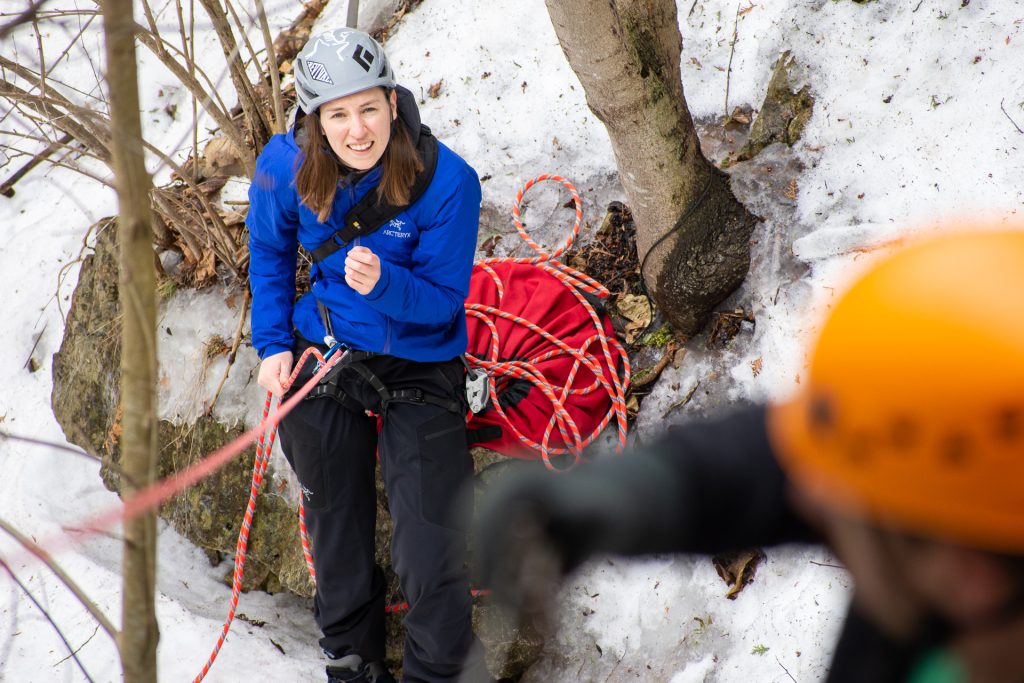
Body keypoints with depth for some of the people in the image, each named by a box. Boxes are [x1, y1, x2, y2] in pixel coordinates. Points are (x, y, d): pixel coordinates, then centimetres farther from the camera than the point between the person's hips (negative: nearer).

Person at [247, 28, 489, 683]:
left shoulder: (447, 180, -25)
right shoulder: (286, 165, -16)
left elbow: (443, 301, -18)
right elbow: (269, 253, 6)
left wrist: (384, 283, -37)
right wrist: (273, 345, 0)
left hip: (421, 365, -3)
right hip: (322, 353, 3)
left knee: (431, 554, -5)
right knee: (336, 529, 17)